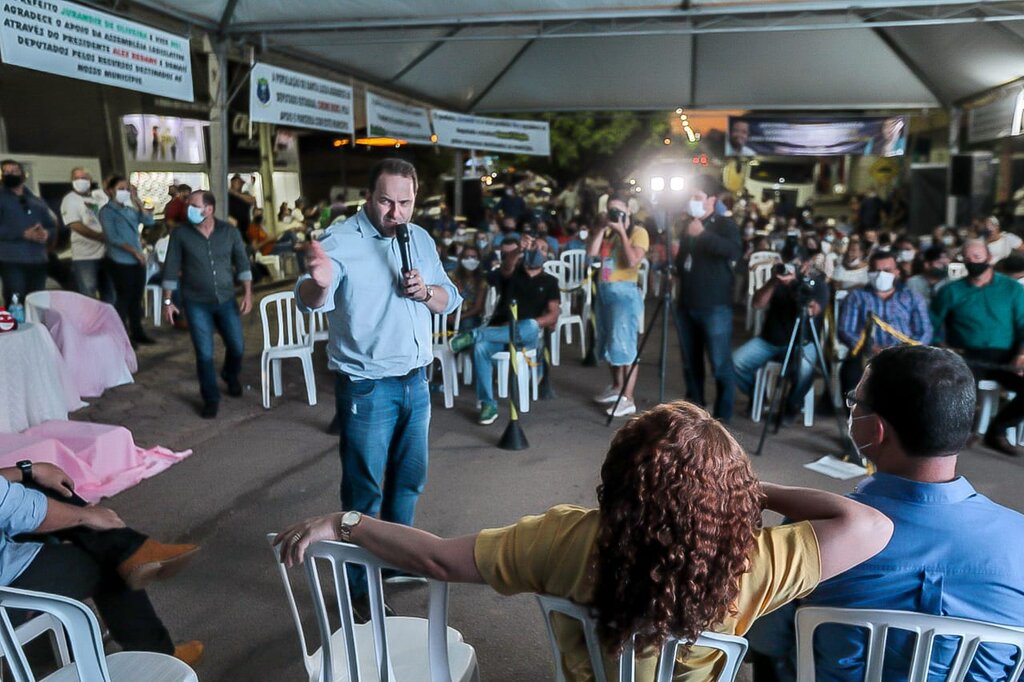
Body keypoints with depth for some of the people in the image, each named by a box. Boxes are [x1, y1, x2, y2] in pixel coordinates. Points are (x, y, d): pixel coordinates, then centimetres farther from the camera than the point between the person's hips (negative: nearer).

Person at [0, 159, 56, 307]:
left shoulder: (38, 202, 22)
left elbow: (52, 227, 18)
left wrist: (46, 234, -5)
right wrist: (24, 234, -16)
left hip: (39, 261, 4)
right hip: (12, 262, -4)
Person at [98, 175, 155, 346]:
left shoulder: (130, 209, 13)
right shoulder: (107, 211, -5)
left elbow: (149, 221, 1)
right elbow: (113, 237, -14)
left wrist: (137, 200, -1)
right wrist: (134, 250, -18)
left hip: (137, 260, 6)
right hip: (120, 262, -6)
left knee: (137, 298, 11)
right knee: (124, 298, -2)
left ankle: (137, 333, 19)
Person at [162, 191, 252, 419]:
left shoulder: (229, 232, -3)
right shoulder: (180, 234, -6)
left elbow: (242, 263, 2)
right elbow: (171, 269, -2)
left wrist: (247, 293, -4)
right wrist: (168, 301, -4)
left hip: (226, 299, 1)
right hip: (196, 303, -1)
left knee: (237, 346, 6)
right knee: (204, 353, 0)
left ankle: (230, 376, 40)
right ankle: (211, 398, 17)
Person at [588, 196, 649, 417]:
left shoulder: (638, 232, -5)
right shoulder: (607, 232, 14)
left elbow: (632, 260, -19)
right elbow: (591, 252, 2)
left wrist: (621, 232, -14)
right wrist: (603, 228, -1)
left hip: (625, 292, -8)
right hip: (604, 290, 8)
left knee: (625, 345, -7)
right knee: (609, 343, 16)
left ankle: (628, 399, -4)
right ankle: (616, 387, 31)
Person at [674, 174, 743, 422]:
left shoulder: (725, 224, -2)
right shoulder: (688, 226, 17)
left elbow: (735, 251, -23)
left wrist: (703, 234, -24)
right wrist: (673, 272, 10)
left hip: (715, 307, -7)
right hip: (687, 306, 7)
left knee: (720, 365, -6)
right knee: (690, 362, 12)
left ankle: (722, 416, 1)